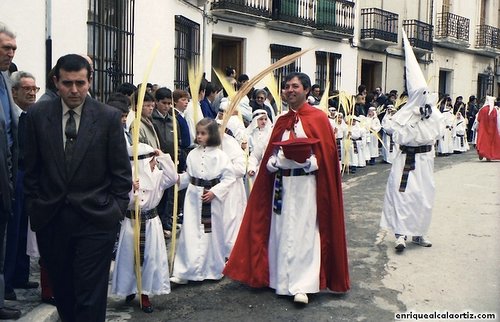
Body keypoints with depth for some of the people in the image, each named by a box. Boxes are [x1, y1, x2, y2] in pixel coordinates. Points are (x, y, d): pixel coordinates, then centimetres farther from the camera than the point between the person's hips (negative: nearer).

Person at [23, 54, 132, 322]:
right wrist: (34, 207, 6)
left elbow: (121, 171, 1)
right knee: (62, 290, 15)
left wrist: (116, 210, -1)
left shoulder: (109, 117, -4)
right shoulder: (37, 115, 2)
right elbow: (31, 168, 8)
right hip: (50, 218, 3)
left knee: (91, 297, -2)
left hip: (96, 219, -2)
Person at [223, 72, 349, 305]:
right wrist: (281, 160, -9)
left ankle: (302, 285, -2)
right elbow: (271, 157, 12)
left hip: (306, 183, -5)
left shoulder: (318, 118, -2)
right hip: (281, 183, 5)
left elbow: (326, 155, -5)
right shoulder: (281, 121, 13)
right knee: (281, 231, 7)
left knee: (304, 232, -5)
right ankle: (282, 280, 19)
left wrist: (303, 161, -18)